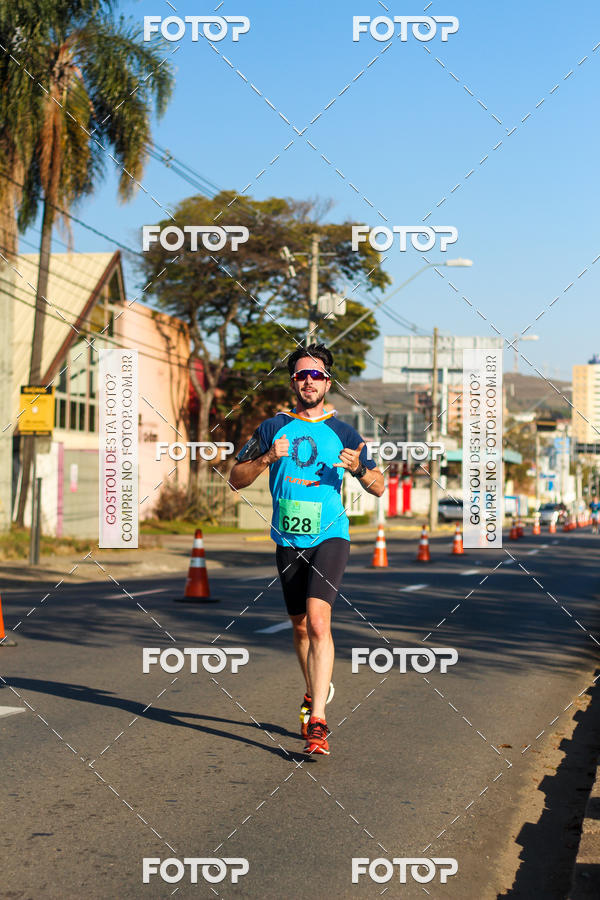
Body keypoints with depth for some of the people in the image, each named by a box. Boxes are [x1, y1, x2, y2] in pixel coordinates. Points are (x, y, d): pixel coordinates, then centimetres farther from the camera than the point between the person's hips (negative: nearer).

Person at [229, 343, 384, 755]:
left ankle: (317, 721, -23)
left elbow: (379, 487, 9)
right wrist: (266, 459, -12)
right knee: (301, 626, 14)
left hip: (330, 536, -3)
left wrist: (359, 468, -13)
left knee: (318, 620, -20)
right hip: (288, 539, 3)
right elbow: (236, 479, 6)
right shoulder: (273, 428, 7)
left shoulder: (343, 433, 4)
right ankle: (317, 689, 42)